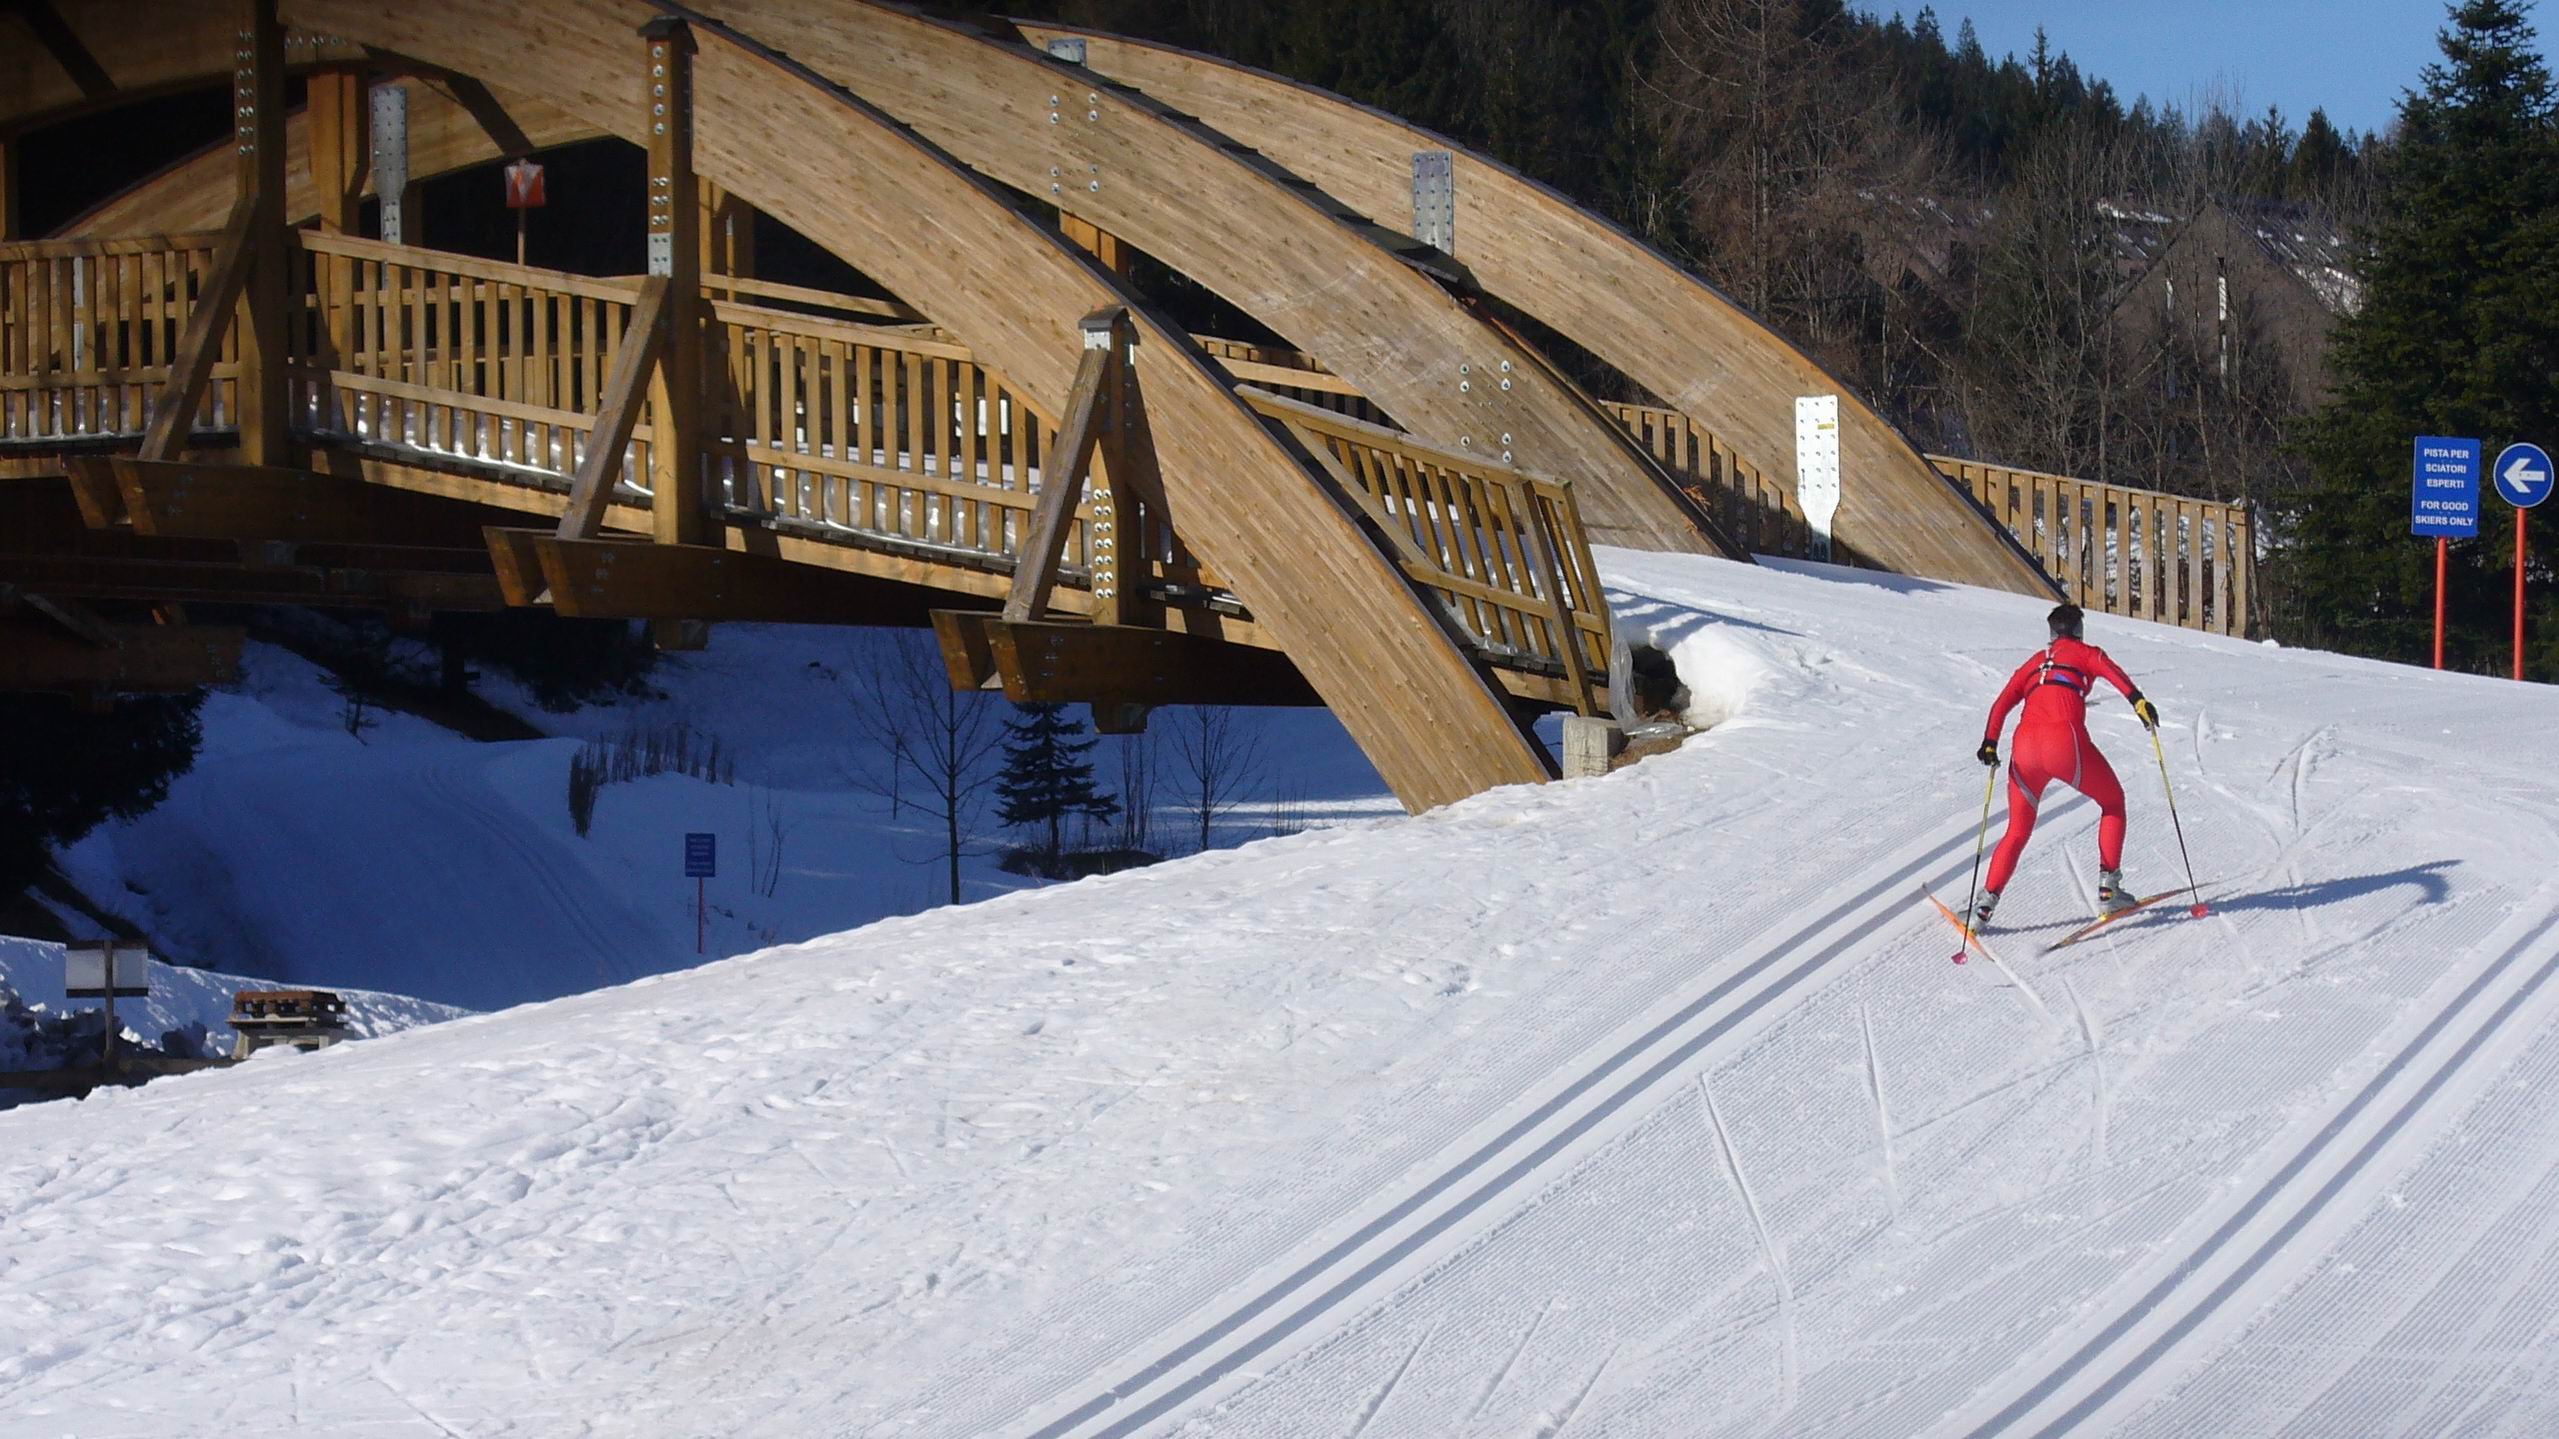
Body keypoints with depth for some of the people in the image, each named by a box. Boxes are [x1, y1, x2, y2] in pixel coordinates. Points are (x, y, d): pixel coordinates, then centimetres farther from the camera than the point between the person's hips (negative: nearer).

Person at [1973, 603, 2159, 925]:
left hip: (2025, 748, 4)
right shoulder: (2084, 653, 19)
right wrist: (2137, 699, -17)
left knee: (2017, 832, 19)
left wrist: (1990, 743, 11)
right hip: (2066, 740, -4)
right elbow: (2110, 670, -3)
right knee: (2113, 802, 19)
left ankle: (1988, 902, 4)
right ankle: (2108, 888, 9)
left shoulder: (2033, 663, 30)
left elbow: (2002, 703, 17)